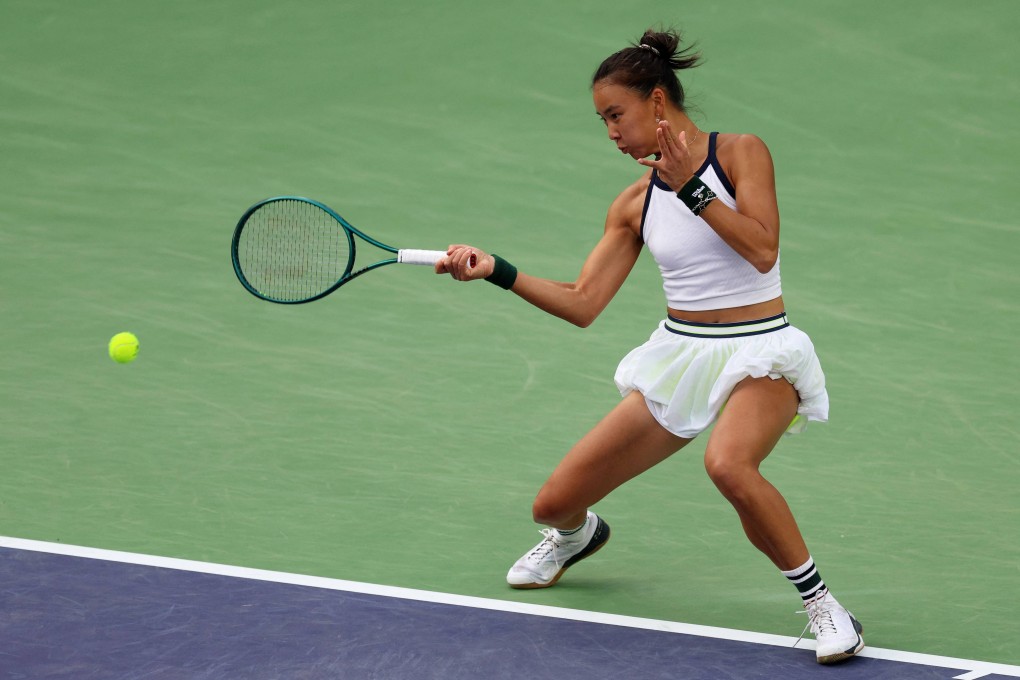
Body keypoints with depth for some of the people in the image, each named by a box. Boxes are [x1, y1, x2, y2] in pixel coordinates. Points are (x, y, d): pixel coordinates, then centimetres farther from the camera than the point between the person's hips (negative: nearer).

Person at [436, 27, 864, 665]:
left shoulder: (741, 153, -6)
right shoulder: (636, 204, 7)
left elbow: (762, 250, -20)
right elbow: (583, 303, 5)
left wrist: (691, 187, -21)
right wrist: (496, 271, -4)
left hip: (759, 354, -5)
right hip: (679, 355, 5)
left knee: (729, 465, -40)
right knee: (555, 504, 3)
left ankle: (820, 600, -21)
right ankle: (577, 537, 45)